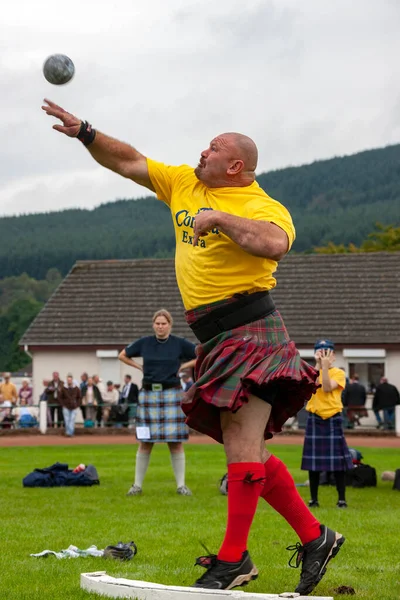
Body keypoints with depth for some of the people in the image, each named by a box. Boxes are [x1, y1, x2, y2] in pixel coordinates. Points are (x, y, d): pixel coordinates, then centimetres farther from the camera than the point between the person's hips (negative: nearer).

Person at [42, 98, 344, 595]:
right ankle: (314, 537, 16)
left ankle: (233, 558, -10)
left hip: (253, 333, -8)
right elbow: (129, 162, 20)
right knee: (246, 452, 8)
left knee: (243, 446, -13)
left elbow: (276, 243, -31)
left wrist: (219, 218, -24)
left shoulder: (262, 207, -9)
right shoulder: (184, 185, 15)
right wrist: (84, 133, 11)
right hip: (216, 342, 8)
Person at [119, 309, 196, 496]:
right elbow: (123, 356, 20)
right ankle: (137, 484, 9)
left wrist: (182, 366, 1)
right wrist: (140, 367, 9)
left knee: (176, 442, -2)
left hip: (172, 394, -1)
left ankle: (181, 485, 4)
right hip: (148, 394, 1)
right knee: (145, 442, 4)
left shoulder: (179, 343, 1)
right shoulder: (144, 343, 6)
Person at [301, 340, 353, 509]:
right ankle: (313, 499, 11)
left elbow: (327, 388, -17)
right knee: (313, 461, 3)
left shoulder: (338, 373, -1)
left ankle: (342, 499, 3)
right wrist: (318, 365, -18)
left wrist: (325, 366, -19)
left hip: (333, 420, -2)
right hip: (314, 419, 2)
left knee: (337, 461, -3)